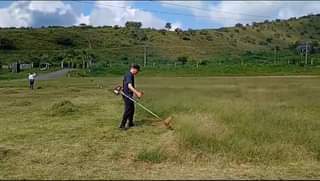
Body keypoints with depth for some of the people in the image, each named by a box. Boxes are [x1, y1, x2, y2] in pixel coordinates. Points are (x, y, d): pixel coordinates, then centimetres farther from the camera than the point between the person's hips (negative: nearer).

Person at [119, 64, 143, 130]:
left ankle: (130, 123, 28)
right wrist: (137, 93, -35)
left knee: (132, 109, 17)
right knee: (128, 110, -9)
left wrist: (137, 92, 23)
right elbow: (129, 86, -30)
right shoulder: (129, 75, -17)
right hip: (127, 95, -10)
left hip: (129, 95, 10)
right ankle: (122, 125, -5)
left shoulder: (131, 75, 14)